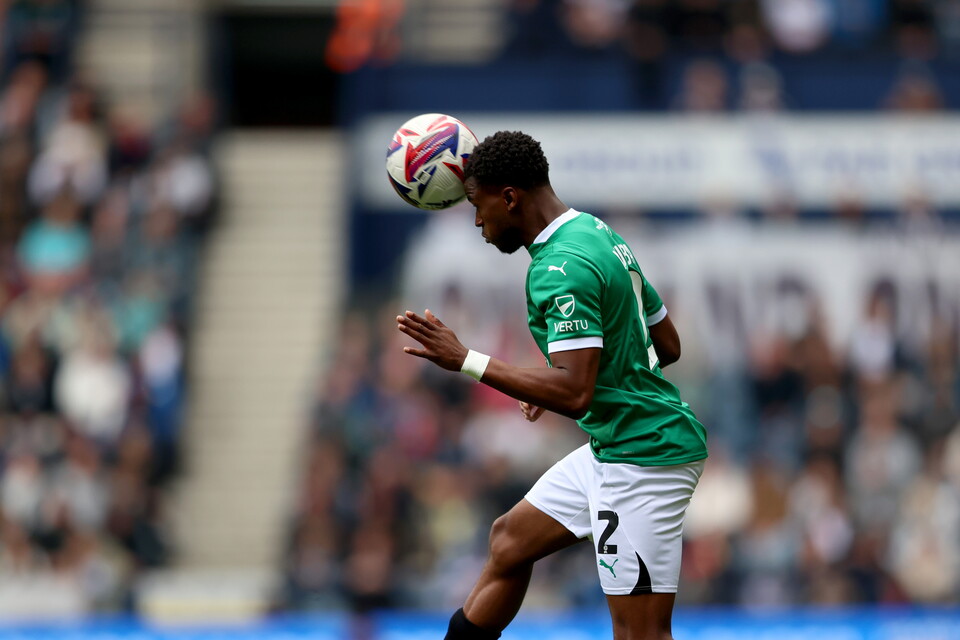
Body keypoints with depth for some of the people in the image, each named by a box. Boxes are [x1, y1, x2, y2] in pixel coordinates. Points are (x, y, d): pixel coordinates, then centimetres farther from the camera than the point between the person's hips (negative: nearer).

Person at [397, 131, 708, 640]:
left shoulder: (562, 268, -20)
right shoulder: (598, 233, 11)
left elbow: (575, 394, -27)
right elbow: (668, 345, 19)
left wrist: (466, 362, -23)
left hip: (642, 456, -11)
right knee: (511, 540, 22)